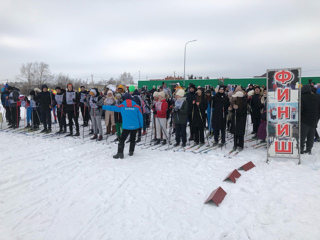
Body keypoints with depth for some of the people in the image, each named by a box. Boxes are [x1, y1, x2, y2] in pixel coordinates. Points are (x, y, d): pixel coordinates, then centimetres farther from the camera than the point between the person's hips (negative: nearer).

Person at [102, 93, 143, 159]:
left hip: (126, 126, -2)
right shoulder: (136, 106, 0)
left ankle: (120, 153, -2)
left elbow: (112, 107, 4)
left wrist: (103, 107, 14)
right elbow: (140, 116, 2)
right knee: (132, 139, 18)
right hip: (135, 126, 2)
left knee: (122, 139, 5)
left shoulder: (121, 106, 0)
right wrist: (141, 125, 9)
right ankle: (131, 152, 23)